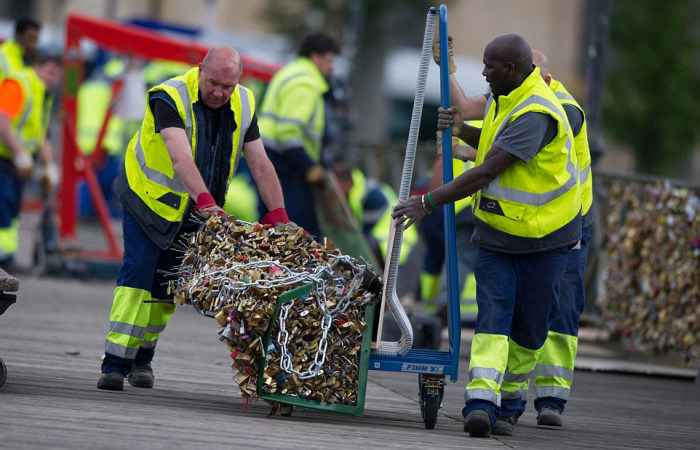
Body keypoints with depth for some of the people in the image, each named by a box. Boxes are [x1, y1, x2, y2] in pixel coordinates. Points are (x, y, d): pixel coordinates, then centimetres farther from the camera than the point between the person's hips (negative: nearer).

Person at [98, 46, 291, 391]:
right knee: (138, 273, -16)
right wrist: (206, 201, -52)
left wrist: (280, 218, -14)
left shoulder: (243, 105, -6)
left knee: (168, 284, 3)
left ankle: (142, 356, 20)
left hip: (194, 212, 5)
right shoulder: (170, 98, -25)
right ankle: (115, 363, -19)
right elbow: (181, 159, -39)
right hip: (150, 198, -5)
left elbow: (261, 166, -5)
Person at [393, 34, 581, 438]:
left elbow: (487, 172, -30)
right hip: (496, 233, 7)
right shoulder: (507, 98, 5)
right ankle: (482, 401, -24)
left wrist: (429, 202, -28)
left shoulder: (535, 114, -26)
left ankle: (510, 397, 27)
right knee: (492, 316, -11)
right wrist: (463, 130, 1)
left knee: (529, 329, 7)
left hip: (543, 237, -7)